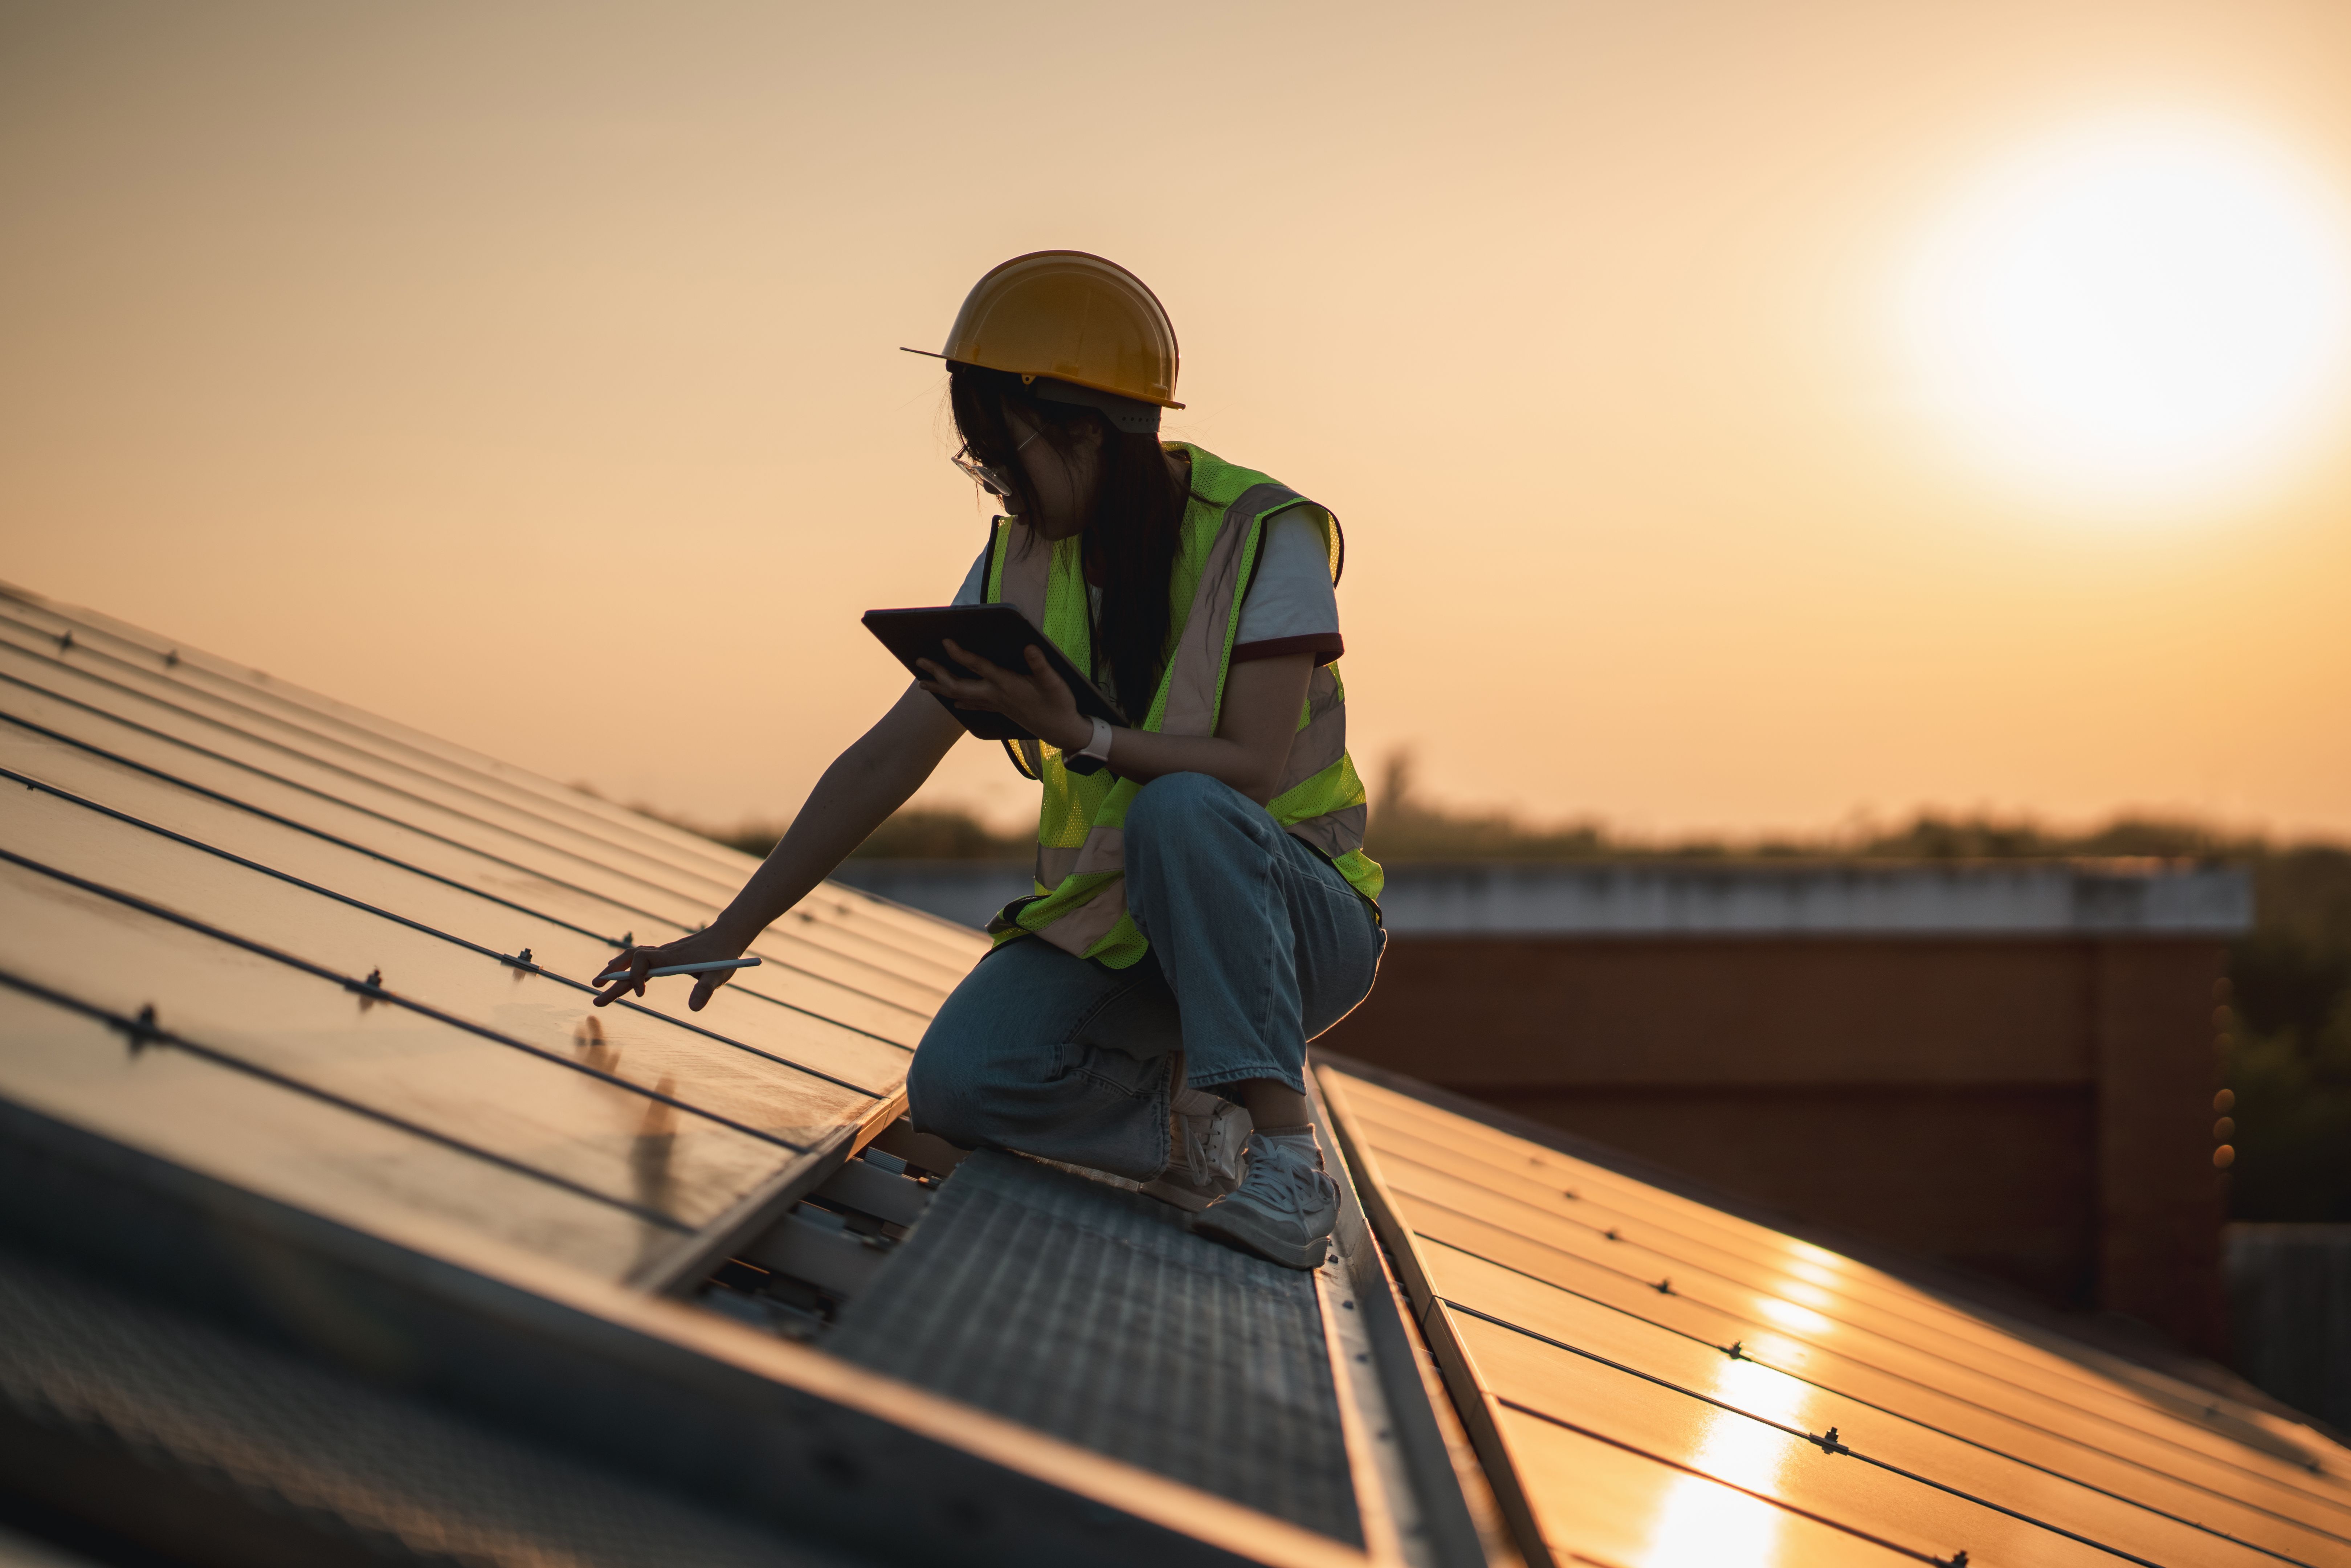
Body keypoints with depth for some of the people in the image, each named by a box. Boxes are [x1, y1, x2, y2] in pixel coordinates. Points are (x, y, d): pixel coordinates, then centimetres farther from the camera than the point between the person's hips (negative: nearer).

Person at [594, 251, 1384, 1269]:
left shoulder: (1261, 537, -14)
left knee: (1179, 809, -39)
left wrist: (1079, 738, -36)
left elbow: (1252, 769, -22)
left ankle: (1287, 1163, -33)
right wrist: (730, 931, -4)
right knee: (955, 1087, -24)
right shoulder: (1023, 565, 2)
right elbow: (884, 764, 1)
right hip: (1110, 922, 4)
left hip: (1289, 910, -4)